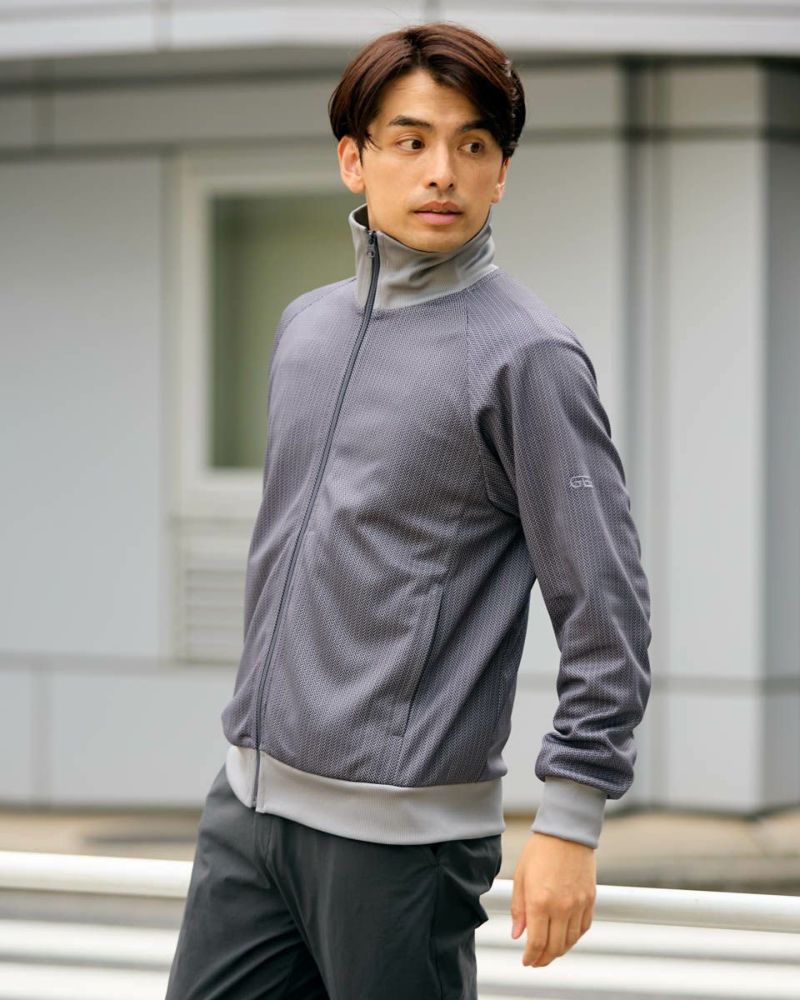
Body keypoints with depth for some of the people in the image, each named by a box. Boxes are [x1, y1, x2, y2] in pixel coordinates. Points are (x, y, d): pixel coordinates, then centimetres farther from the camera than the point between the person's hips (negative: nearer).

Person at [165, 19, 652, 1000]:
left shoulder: (525, 356, -10)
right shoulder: (304, 327, 13)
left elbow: (605, 606, -12)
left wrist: (570, 820, -15)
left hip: (402, 833, -7)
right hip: (249, 803, 7)